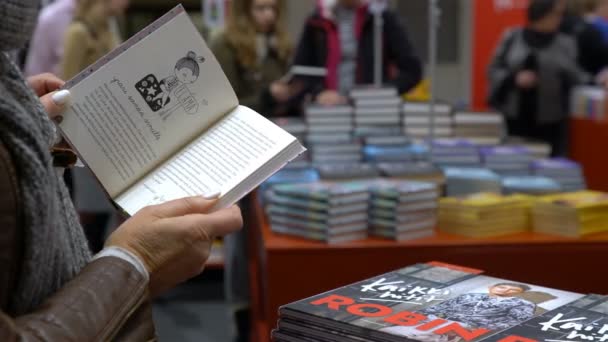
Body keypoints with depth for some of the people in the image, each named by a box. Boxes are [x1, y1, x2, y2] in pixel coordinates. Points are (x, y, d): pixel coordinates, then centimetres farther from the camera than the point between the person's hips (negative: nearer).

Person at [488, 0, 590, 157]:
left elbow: (574, 77, 6)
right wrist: (514, 78, -11)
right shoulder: (512, 37, 6)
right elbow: (493, 70, 7)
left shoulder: (566, 43, 7)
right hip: (515, 119, 0)